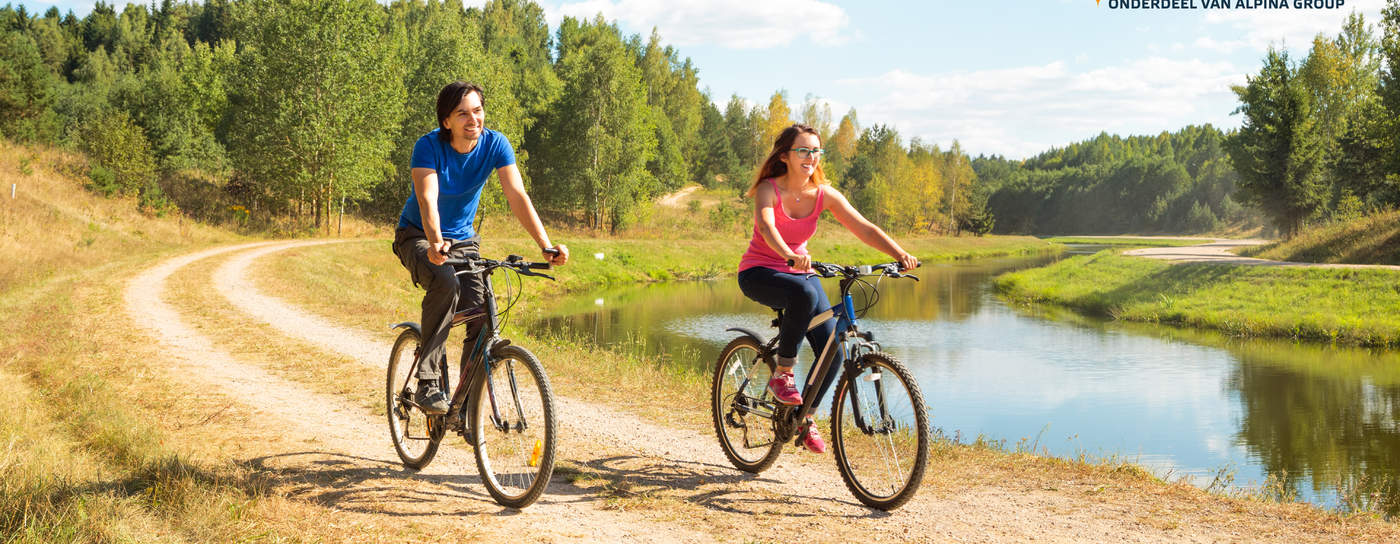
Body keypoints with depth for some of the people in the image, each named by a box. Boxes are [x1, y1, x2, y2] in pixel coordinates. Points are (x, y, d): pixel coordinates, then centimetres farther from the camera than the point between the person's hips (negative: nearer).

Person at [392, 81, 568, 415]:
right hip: (418, 237, -3)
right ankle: (427, 384, -29)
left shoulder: (495, 144, -14)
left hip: (463, 239, 4)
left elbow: (517, 196, -21)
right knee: (446, 282, -36)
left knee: (482, 314, -17)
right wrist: (436, 242, -55)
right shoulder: (429, 146, -22)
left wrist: (546, 245, -34)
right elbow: (427, 198, -36)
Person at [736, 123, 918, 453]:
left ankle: (803, 416, 13)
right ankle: (782, 375, -20)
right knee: (804, 293, -38)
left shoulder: (824, 194, -7)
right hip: (758, 273, -5)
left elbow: (864, 228, -15)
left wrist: (900, 255, -32)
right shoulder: (769, 190, -18)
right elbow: (766, 226, -39)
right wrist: (790, 256, -59)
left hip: (800, 272, 5)